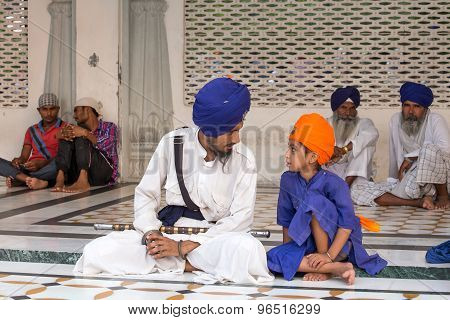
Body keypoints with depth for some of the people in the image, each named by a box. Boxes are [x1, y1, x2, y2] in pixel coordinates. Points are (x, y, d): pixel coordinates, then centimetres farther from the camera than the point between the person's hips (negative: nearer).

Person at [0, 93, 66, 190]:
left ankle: (19, 180, -28)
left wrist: (42, 163, -23)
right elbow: (24, 156, 17)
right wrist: (19, 161, -9)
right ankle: (31, 180, -37)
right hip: (29, 169, 4)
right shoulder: (32, 130, 22)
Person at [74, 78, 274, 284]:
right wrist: (151, 233, -15)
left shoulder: (244, 159, -7)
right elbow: (146, 194, 5)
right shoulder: (172, 143, -3)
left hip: (213, 238, -2)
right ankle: (195, 264, -15)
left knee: (248, 250, -37)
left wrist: (183, 247, -18)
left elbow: (240, 217, -10)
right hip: (167, 232, 3)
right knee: (97, 251, -20)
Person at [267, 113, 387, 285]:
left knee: (314, 201, -30)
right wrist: (287, 252, 3)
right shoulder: (288, 180, -3)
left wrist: (329, 255, -28)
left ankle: (323, 268, -19)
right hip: (309, 243, 5)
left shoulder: (333, 183, -20)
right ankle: (338, 268, -21)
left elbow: (347, 224, -23)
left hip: (338, 244, -5)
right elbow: (286, 220, 7)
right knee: (274, 258, -23)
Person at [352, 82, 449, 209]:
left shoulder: (435, 120, -9)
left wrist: (410, 157, -22)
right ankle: (418, 202, -21)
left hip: (437, 182, -5)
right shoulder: (395, 120, 6)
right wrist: (393, 180, 23)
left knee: (430, 149, -37)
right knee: (357, 192, -13)